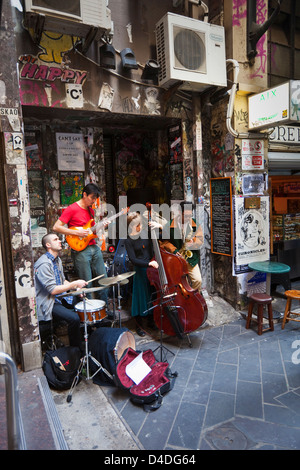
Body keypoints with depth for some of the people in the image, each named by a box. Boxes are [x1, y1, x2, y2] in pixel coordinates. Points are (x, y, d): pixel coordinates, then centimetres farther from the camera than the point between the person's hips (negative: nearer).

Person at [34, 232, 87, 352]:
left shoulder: (57, 260, 11)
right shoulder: (43, 264, -21)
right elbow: (53, 290, -25)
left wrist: (76, 288, 2)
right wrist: (75, 284, -21)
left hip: (60, 297, 10)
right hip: (48, 303, -10)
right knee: (74, 318, -27)